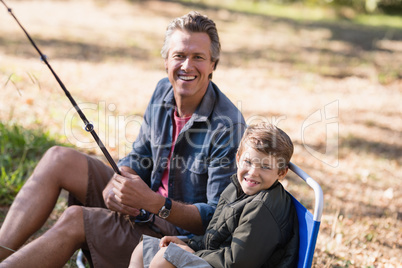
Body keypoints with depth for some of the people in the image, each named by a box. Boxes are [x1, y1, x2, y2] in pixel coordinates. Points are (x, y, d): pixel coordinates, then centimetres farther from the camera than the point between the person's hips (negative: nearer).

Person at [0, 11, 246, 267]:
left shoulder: (228, 125, -22)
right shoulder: (164, 91, 2)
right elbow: (139, 157, 11)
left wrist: (154, 203, -35)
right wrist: (117, 183, -13)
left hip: (183, 234, -8)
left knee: (75, 219, -26)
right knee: (59, 159, -5)